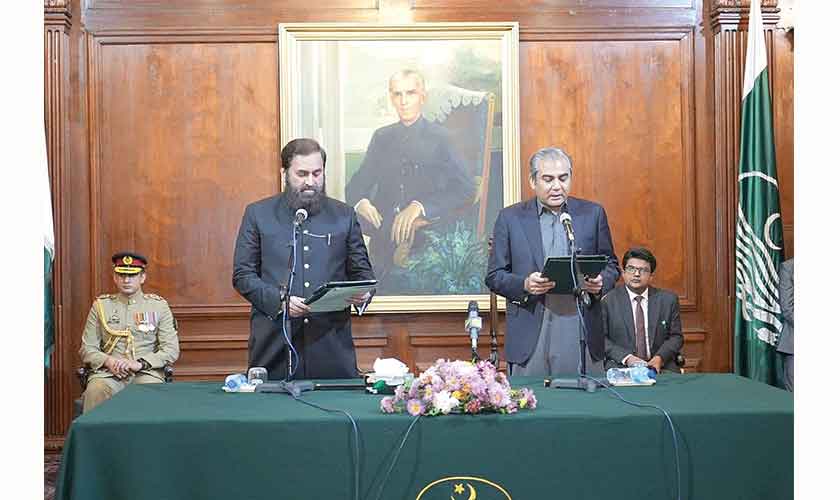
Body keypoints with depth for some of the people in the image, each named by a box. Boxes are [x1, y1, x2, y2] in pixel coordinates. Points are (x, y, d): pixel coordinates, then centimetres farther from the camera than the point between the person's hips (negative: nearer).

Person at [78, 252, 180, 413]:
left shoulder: (159, 306, 10)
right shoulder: (100, 305, 14)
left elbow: (171, 350, 3)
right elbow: (87, 349, 11)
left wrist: (140, 364, -11)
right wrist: (108, 361, -9)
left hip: (147, 371, -1)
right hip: (109, 372, 1)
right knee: (95, 392, -32)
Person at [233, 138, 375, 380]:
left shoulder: (344, 215, 11)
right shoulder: (258, 214, 6)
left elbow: (361, 270, 14)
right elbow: (242, 275, 2)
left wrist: (363, 293, -8)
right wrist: (279, 299, -13)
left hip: (331, 341, 1)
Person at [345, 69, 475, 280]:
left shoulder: (440, 138, 1)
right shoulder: (381, 137, 14)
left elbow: (466, 189, -8)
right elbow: (355, 186, 15)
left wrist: (419, 206, -21)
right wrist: (360, 203, -10)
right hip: (384, 241, 4)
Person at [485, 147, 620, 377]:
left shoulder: (592, 213, 8)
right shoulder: (511, 217, 4)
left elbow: (610, 264, 14)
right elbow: (494, 276, 4)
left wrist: (601, 282, -8)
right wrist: (524, 284, -15)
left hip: (582, 331, 1)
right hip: (530, 334, -1)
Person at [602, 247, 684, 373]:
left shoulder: (668, 299, 9)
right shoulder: (608, 301, 2)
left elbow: (676, 336, 10)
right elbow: (601, 338, 0)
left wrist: (660, 357, -9)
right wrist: (626, 357, -14)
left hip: (660, 365, 2)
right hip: (620, 366, -2)